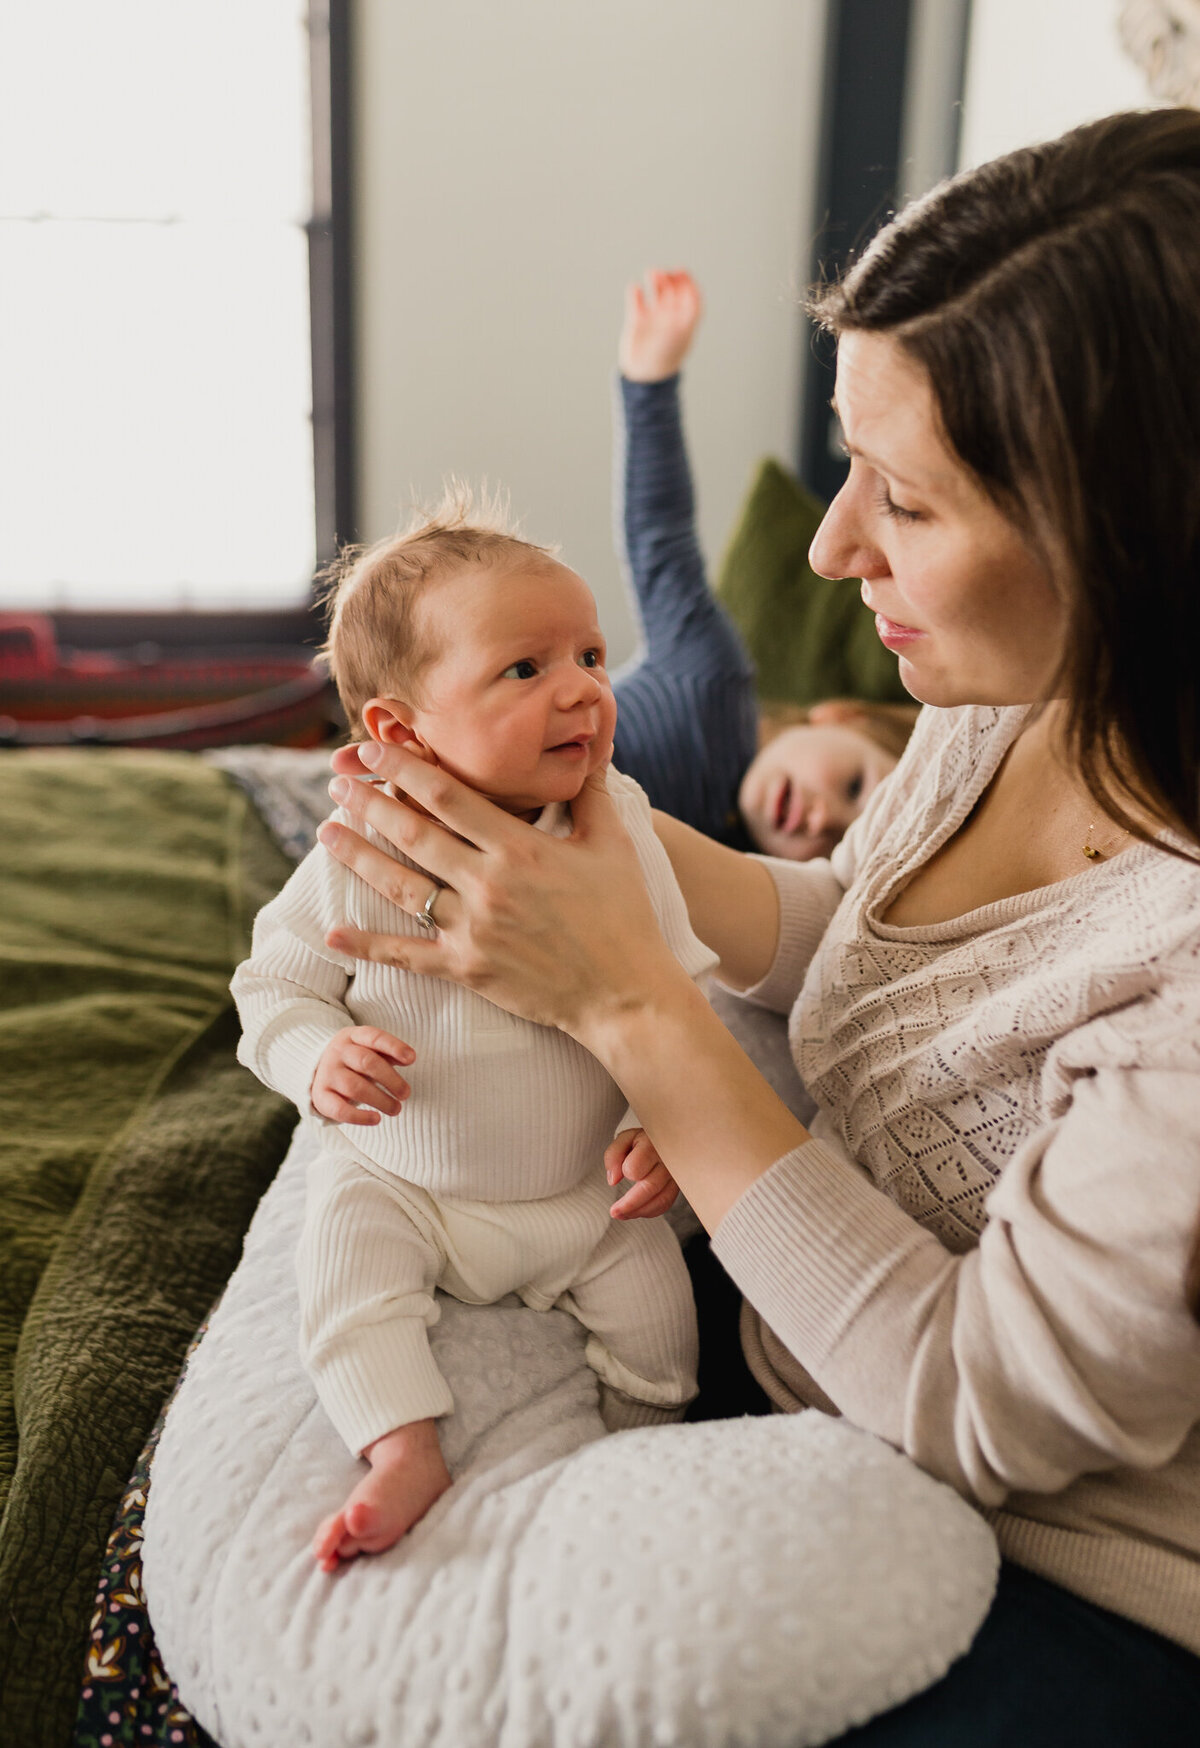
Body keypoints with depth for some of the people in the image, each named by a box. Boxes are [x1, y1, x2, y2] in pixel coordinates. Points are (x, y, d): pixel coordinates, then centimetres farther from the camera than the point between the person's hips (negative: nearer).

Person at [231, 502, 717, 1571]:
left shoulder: (620, 834, -14)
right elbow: (276, 983, -6)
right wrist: (319, 1062, -26)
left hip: (586, 1184, 1)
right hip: (401, 1177, 0)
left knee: (655, 1308, -7)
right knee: (343, 1269, -21)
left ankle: (649, 1441, 20)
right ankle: (406, 1455, -9)